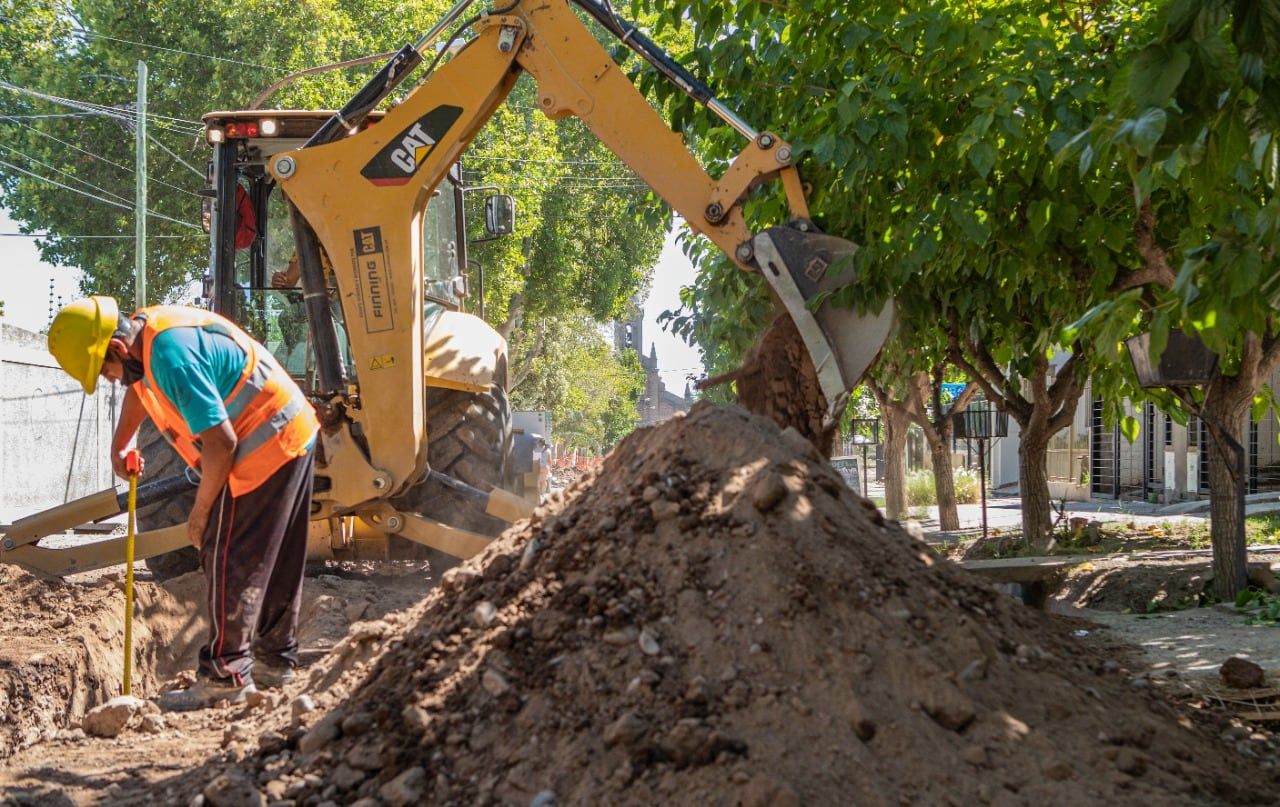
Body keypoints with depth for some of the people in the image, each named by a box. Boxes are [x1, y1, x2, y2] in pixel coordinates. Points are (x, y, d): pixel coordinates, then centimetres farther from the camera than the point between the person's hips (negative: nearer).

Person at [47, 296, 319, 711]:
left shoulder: (170, 356, -26)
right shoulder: (145, 330, 5)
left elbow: (219, 443, -26)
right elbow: (139, 389, 31)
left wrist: (200, 512, -14)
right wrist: (119, 446, 22)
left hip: (264, 448, -10)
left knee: (229, 560, -7)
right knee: (276, 561, 17)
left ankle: (226, 675, -4)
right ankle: (275, 659, 28)